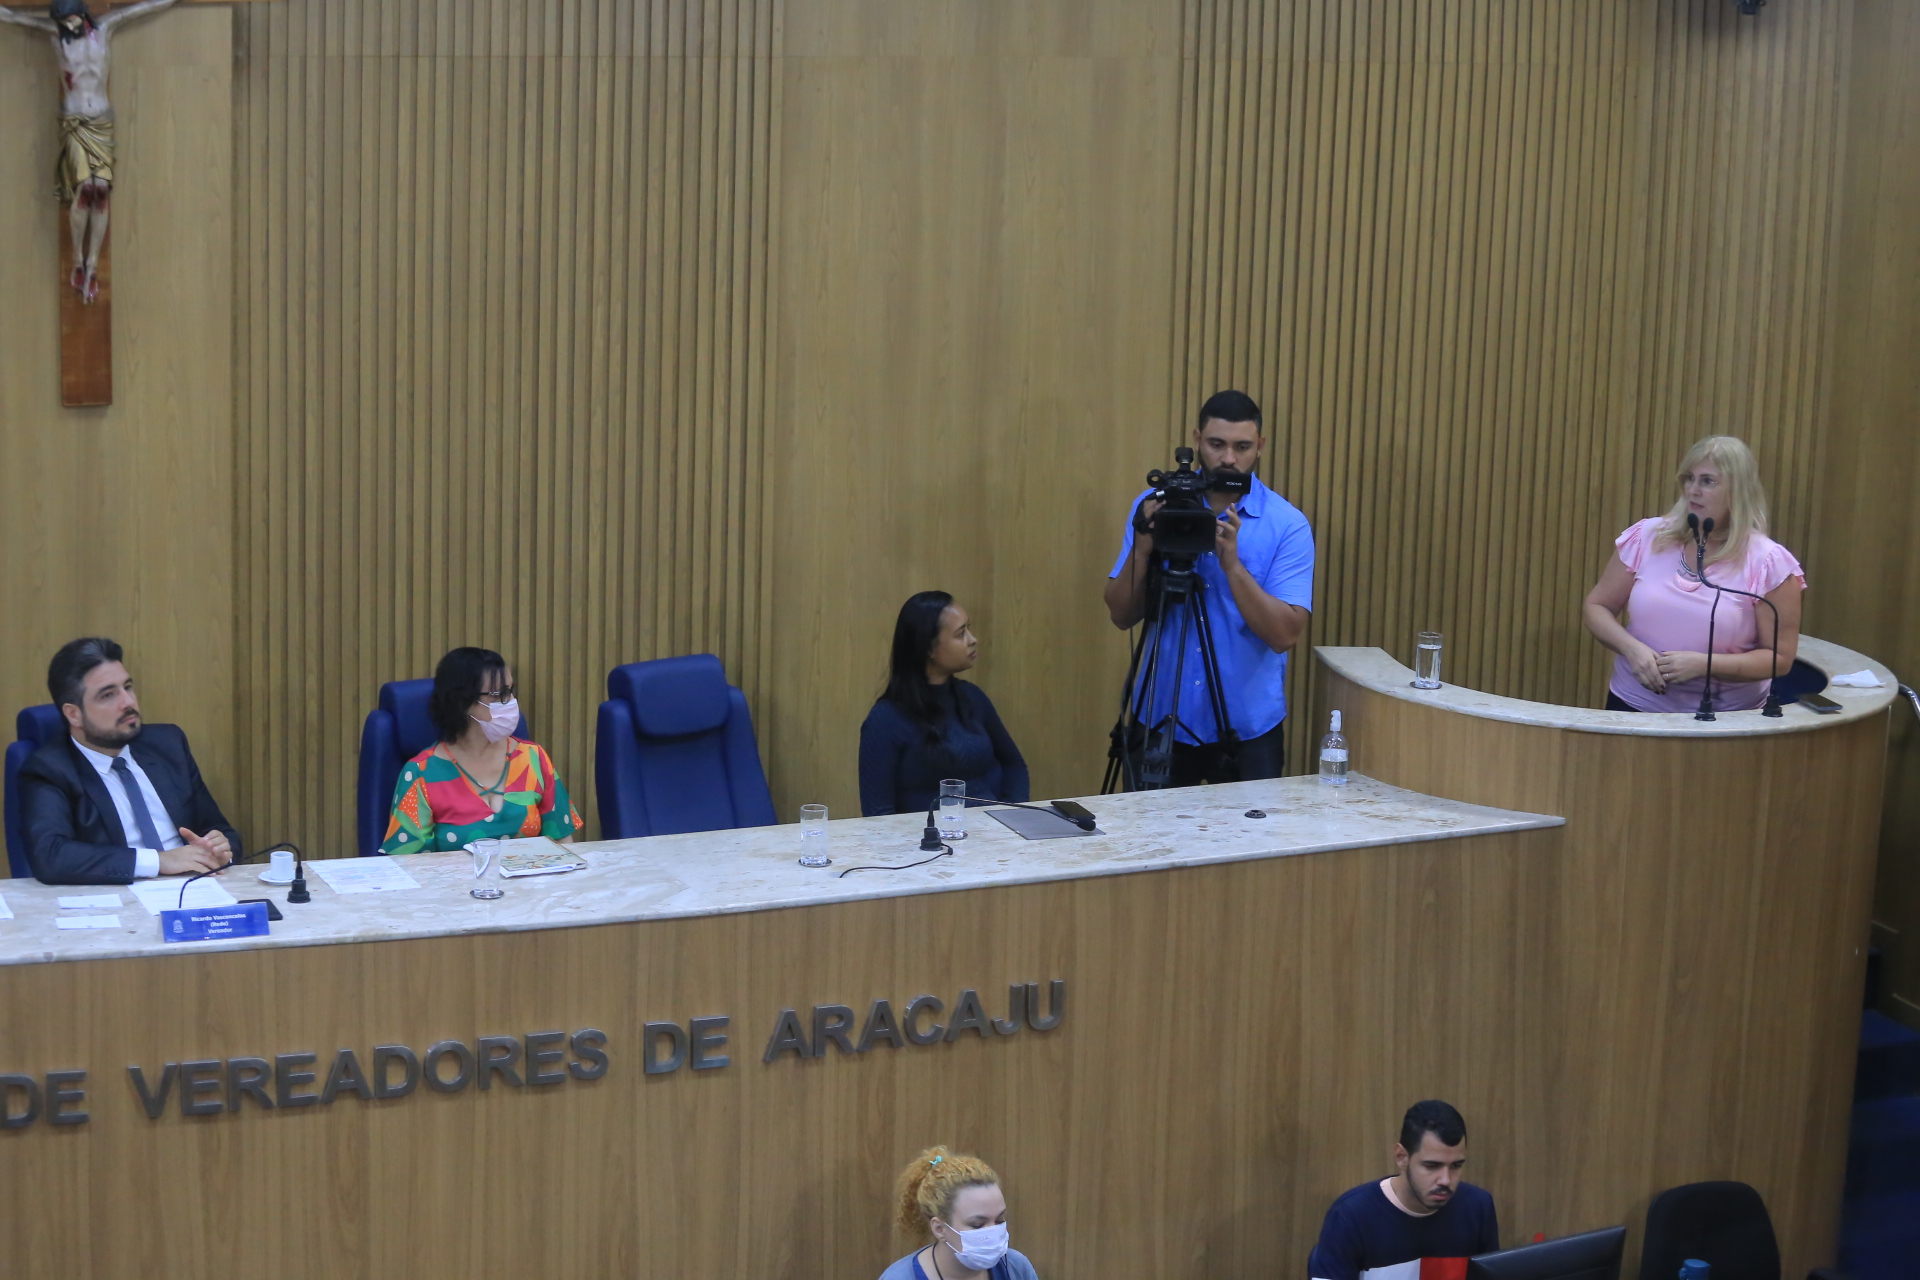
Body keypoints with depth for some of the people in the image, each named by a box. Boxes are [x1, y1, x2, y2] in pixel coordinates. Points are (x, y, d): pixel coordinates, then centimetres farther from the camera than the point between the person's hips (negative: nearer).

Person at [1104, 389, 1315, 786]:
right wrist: (1142, 548, -18)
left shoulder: (1287, 524, -7)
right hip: (1162, 719, 2)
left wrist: (1231, 562, -24)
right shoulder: (1155, 506, 1)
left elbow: (1285, 634, -15)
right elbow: (1121, 615, -2)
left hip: (1247, 727, -1)